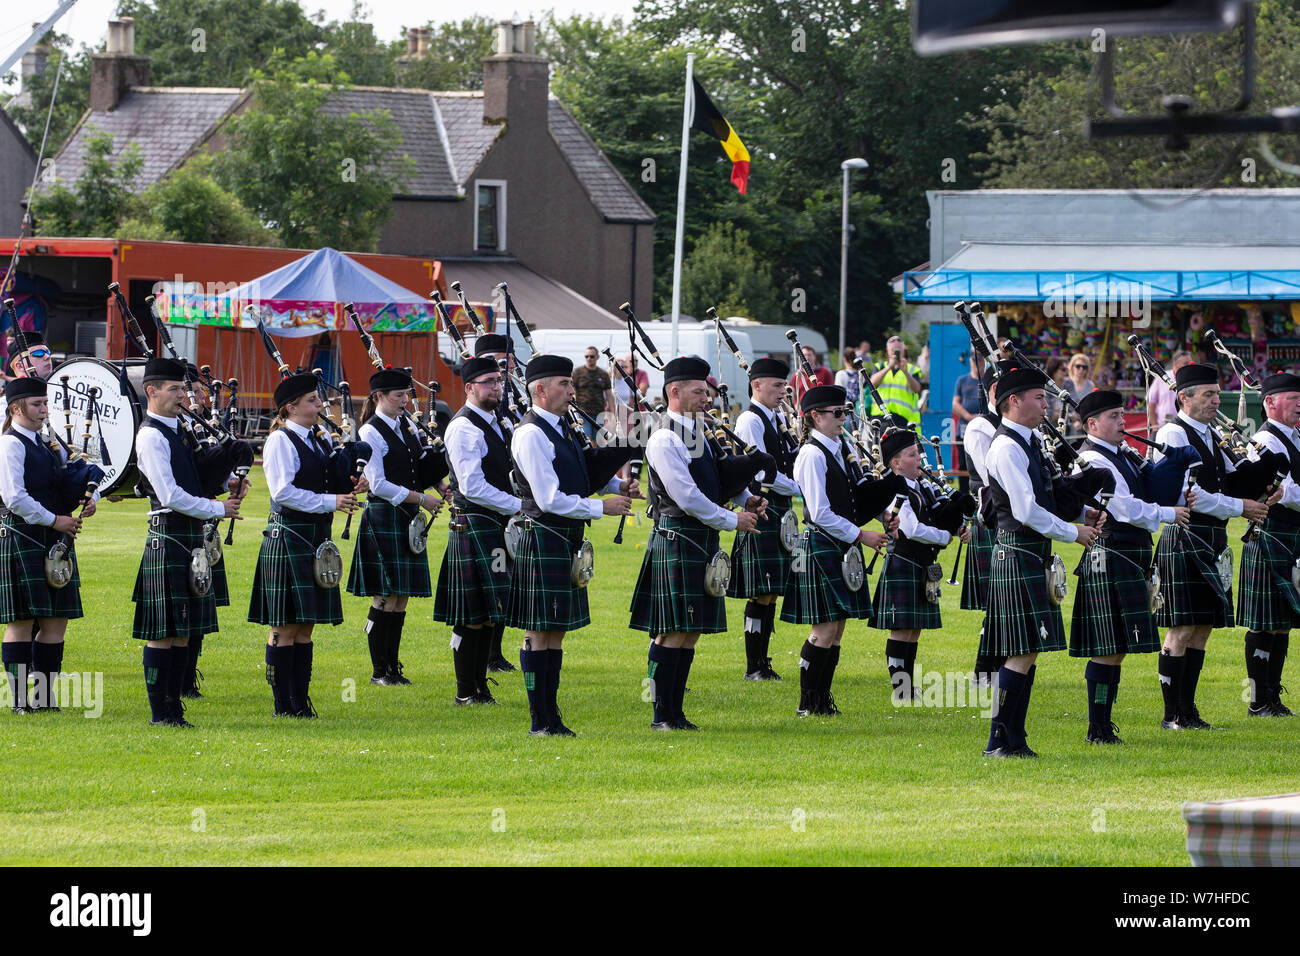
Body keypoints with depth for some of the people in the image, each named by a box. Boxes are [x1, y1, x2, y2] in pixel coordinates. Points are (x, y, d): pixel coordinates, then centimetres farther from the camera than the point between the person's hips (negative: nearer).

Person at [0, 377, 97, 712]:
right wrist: (53, 520, -16)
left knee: (57, 620, 7)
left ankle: (45, 695, 12)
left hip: (55, 544, 8)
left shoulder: (49, 444, 15)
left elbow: (89, 477, 24)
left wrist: (90, 498, 2)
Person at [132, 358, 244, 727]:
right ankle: (161, 711, -1)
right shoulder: (151, 436, -12)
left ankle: (173, 707, 15)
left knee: (183, 630, 10)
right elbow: (171, 495, -18)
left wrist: (227, 482, 9)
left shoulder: (179, 430, 16)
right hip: (168, 538, -9)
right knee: (163, 631, -4)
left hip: (193, 537, 9)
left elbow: (196, 474, 29)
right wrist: (217, 509, -11)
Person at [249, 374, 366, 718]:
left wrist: (354, 485, 0)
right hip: (288, 538, -8)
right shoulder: (280, 441, -10)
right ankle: (283, 704, -2)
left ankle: (300, 700, 13)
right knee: (285, 626, -4)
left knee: (306, 625, 9)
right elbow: (283, 492, -18)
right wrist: (330, 502, -19)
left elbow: (331, 482, 23)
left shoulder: (321, 439, 14)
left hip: (316, 540, 8)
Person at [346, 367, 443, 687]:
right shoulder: (371, 433, -10)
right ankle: (379, 670, -1)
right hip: (383, 519, -7)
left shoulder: (408, 428, 13)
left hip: (408, 520, 7)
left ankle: (393, 667, 13)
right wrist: (422, 499, -15)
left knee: (401, 597, 8)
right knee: (385, 597, -7)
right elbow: (379, 484, -15)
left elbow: (422, 472, 21)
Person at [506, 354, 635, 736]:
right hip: (543, 543, -10)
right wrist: (602, 507, -14)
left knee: (556, 633, 11)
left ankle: (552, 718, 15)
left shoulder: (559, 429, 15)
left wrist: (618, 486, 8)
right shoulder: (531, 434, -15)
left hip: (566, 544, 10)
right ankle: (541, 722, -2)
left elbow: (586, 473, 27)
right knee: (539, 633, -4)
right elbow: (550, 499, -20)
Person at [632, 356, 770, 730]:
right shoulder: (664, 440, -14)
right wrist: (732, 520, -11)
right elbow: (687, 496, -18)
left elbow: (726, 476, 25)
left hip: (703, 541, 9)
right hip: (677, 540, -9)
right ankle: (662, 715, -3)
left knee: (690, 632, 9)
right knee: (672, 632, -7)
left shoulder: (699, 433, 14)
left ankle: (675, 713, 13)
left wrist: (746, 498, 5)